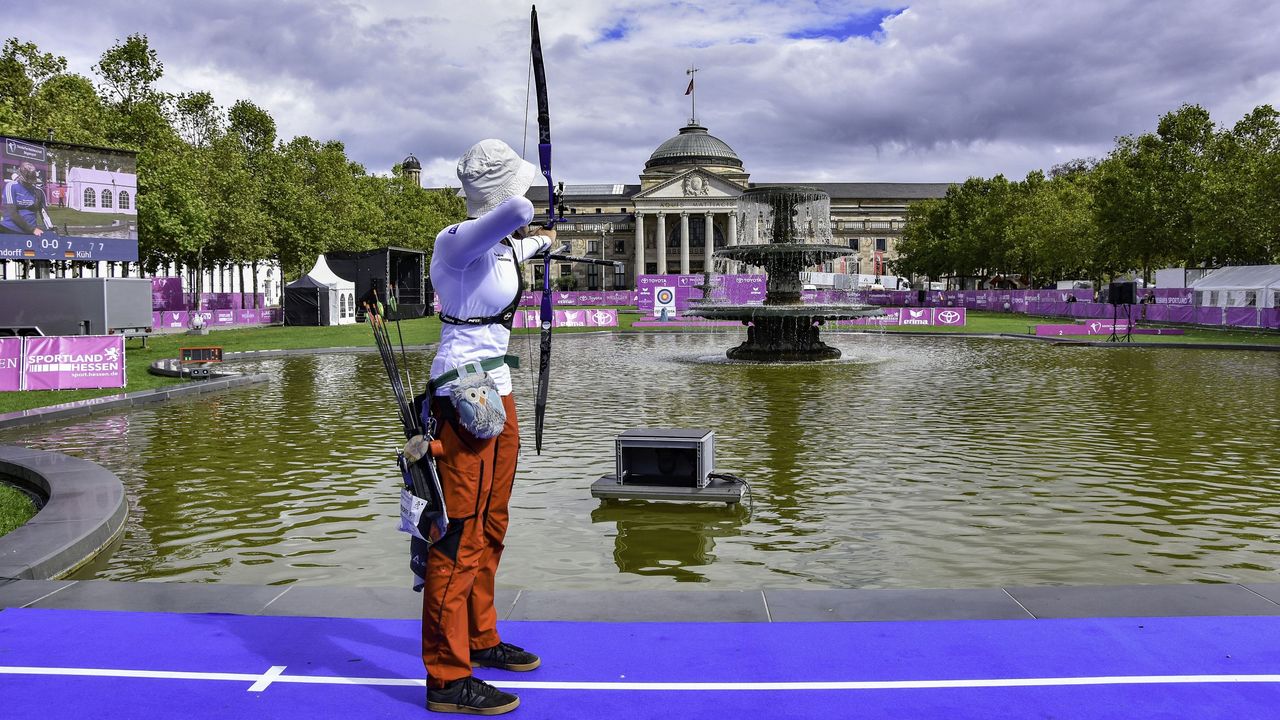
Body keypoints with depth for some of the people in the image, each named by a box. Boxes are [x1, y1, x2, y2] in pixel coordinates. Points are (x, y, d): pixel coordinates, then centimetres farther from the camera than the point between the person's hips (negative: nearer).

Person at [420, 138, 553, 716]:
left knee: (489, 528, 19)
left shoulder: (499, 245, 9)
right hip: (465, 393, -10)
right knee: (461, 534, -5)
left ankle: (480, 639, 35)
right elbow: (517, 211, -37)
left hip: (494, 389, 10)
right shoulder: (457, 241, -17)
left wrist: (540, 241, 57)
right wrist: (520, 220, -12)